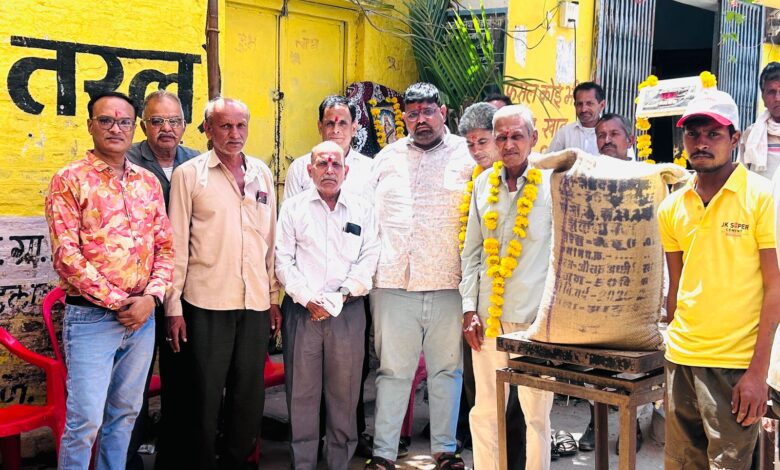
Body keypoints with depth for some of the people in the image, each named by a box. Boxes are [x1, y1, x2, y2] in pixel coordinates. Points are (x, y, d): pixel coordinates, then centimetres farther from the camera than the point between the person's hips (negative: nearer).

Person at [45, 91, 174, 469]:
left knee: (125, 413, 14)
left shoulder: (148, 182, 10)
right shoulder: (70, 180, -5)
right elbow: (66, 256, -12)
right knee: (85, 420, -3)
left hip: (142, 315, 5)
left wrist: (151, 297, -7)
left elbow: (165, 246, 9)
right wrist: (117, 302, -13)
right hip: (91, 317, -5)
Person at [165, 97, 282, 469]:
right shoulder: (189, 174, -1)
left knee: (249, 394, 11)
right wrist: (173, 306, -5)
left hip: (255, 302, 4)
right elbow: (177, 243, -2)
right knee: (207, 395, 5)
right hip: (207, 302, -4)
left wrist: (274, 297, 12)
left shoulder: (262, 173, 11)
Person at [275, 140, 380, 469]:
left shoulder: (363, 209, 10)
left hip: (348, 310, 1)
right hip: (302, 309, 0)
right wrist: (307, 299, -8)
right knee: (302, 390, 2)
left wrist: (343, 294, -7)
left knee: (345, 390, 3)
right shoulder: (293, 207, 8)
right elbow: (284, 260, 2)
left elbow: (369, 258, 4)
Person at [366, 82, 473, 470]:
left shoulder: (467, 155, 5)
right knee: (392, 370, 7)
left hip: (448, 282, -1)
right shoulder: (388, 157, 13)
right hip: (394, 281, 2)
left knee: (446, 369, 8)